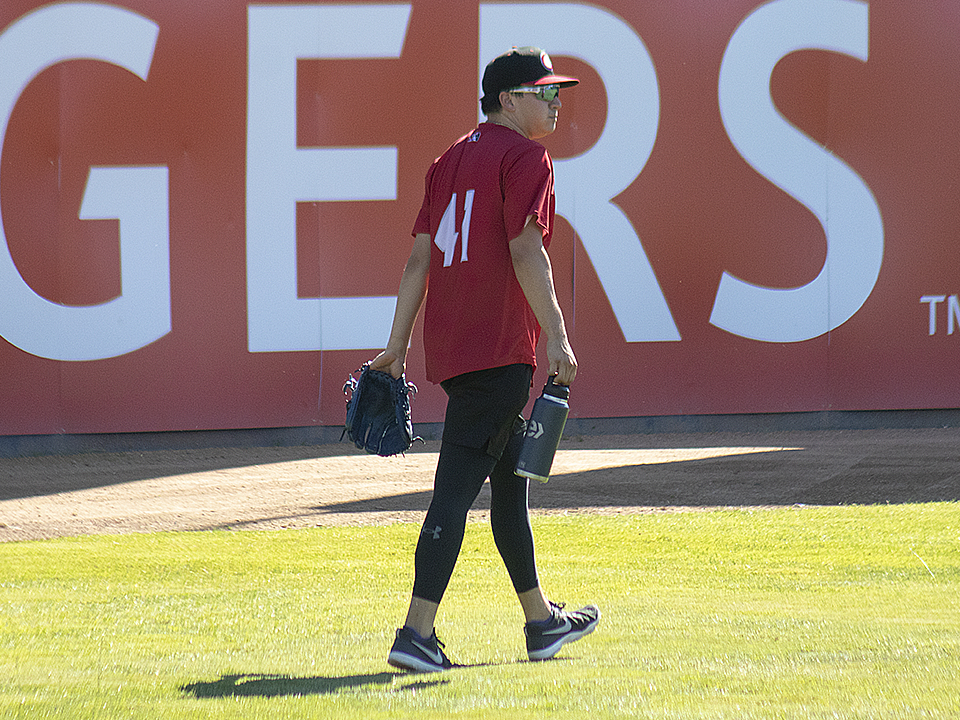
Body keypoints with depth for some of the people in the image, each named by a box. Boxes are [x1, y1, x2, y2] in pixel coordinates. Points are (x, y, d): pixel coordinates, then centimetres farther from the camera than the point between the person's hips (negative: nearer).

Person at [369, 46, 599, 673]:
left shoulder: (453, 159, 17)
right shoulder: (526, 157, -7)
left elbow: (419, 257, 15)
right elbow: (525, 251, -19)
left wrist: (398, 344, 15)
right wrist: (557, 336, -22)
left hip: (448, 345, 9)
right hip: (499, 347, -9)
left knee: (511, 479, 20)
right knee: (458, 485, -11)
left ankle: (541, 621, 30)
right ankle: (418, 633, -16)